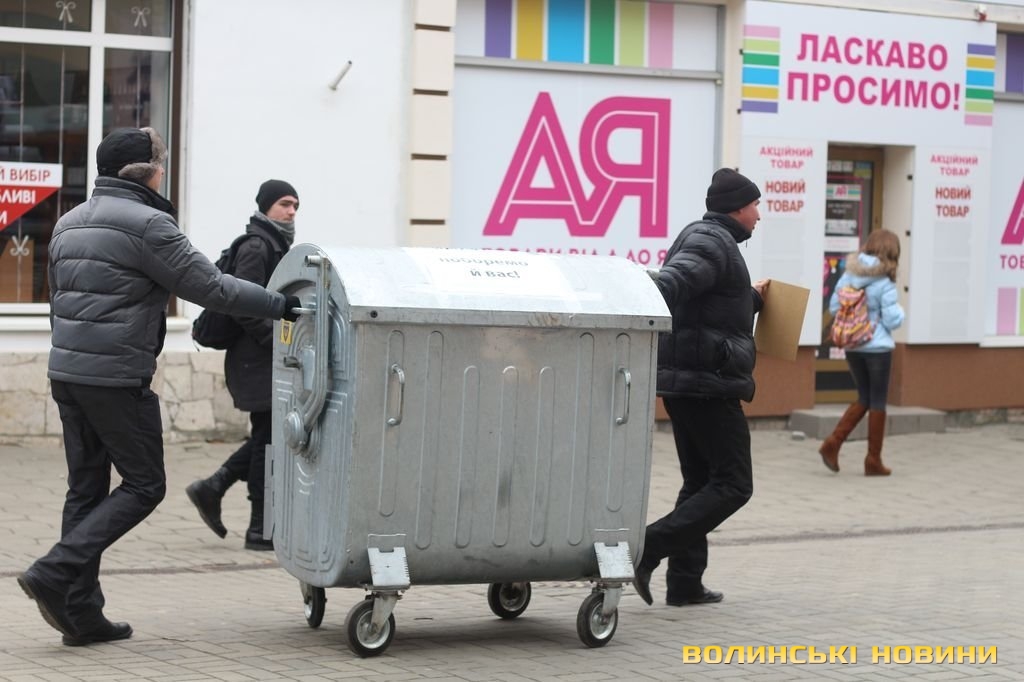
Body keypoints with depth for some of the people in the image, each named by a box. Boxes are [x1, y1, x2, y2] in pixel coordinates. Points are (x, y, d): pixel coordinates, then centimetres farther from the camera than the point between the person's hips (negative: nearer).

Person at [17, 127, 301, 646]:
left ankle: (81, 611, 10)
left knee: (85, 487, 12)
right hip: (118, 378, -9)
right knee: (143, 485, 1)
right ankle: (56, 573, -10)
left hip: (65, 370, 9)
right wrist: (280, 305, -5)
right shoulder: (147, 224, -11)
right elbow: (210, 287, -12)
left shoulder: (69, 224, 17)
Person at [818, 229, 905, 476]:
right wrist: (899, 310, 5)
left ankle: (833, 443, 3)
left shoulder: (849, 275, 0)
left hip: (852, 347, 5)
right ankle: (873, 461, 12)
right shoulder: (885, 283, -15)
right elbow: (893, 320, -14)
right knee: (877, 402, 7)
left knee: (864, 398, 18)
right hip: (877, 347, -5)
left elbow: (833, 307, 5)